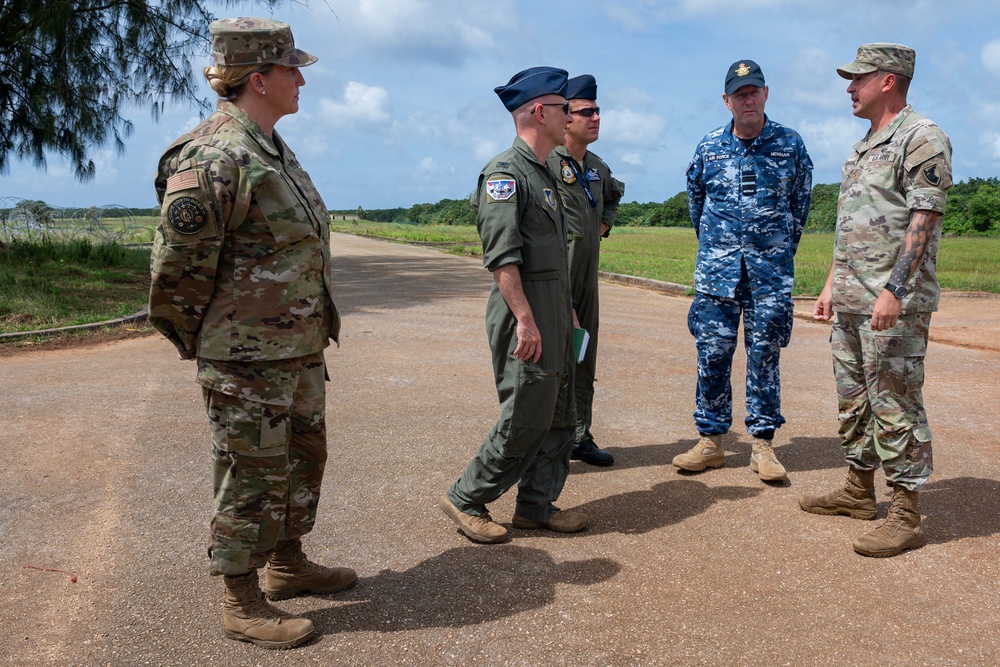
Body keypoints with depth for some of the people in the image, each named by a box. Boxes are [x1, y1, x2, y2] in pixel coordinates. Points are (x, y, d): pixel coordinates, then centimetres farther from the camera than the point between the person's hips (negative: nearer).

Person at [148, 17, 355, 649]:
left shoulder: (273, 149, 12)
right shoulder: (211, 160, -20)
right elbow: (177, 272, -18)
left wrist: (314, 335, 18)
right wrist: (204, 346, -5)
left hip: (302, 353, 10)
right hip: (248, 364, -9)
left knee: (303, 460, 20)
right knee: (252, 480, 3)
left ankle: (288, 563, 39)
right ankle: (242, 603, 20)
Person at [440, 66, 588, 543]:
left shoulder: (543, 173, 18)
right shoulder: (505, 173, -13)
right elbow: (502, 256, -21)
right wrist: (525, 319, -25)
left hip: (554, 313, 10)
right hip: (524, 313, -10)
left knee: (558, 416, 12)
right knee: (525, 420, -5)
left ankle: (537, 506, 22)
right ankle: (465, 500, 10)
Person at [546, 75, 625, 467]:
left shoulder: (597, 168, 14)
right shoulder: (546, 162, -12)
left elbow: (614, 194, 36)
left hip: (588, 276, 8)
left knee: (584, 357, 12)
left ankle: (579, 436, 23)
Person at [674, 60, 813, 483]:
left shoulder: (790, 144, 2)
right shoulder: (709, 147, 4)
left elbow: (801, 201, 13)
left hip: (772, 265, -1)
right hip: (717, 265, 1)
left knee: (765, 355, 2)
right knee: (712, 353, 1)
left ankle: (763, 444, 10)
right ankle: (711, 440, 10)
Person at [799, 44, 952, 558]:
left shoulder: (922, 139, -10)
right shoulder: (862, 148, 19)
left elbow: (923, 221, -18)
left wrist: (894, 289, -25)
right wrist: (831, 285, 19)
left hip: (894, 303, -10)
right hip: (850, 302, 10)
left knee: (895, 404, -6)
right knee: (853, 398, 15)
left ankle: (906, 515, 2)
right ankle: (859, 490, 28)